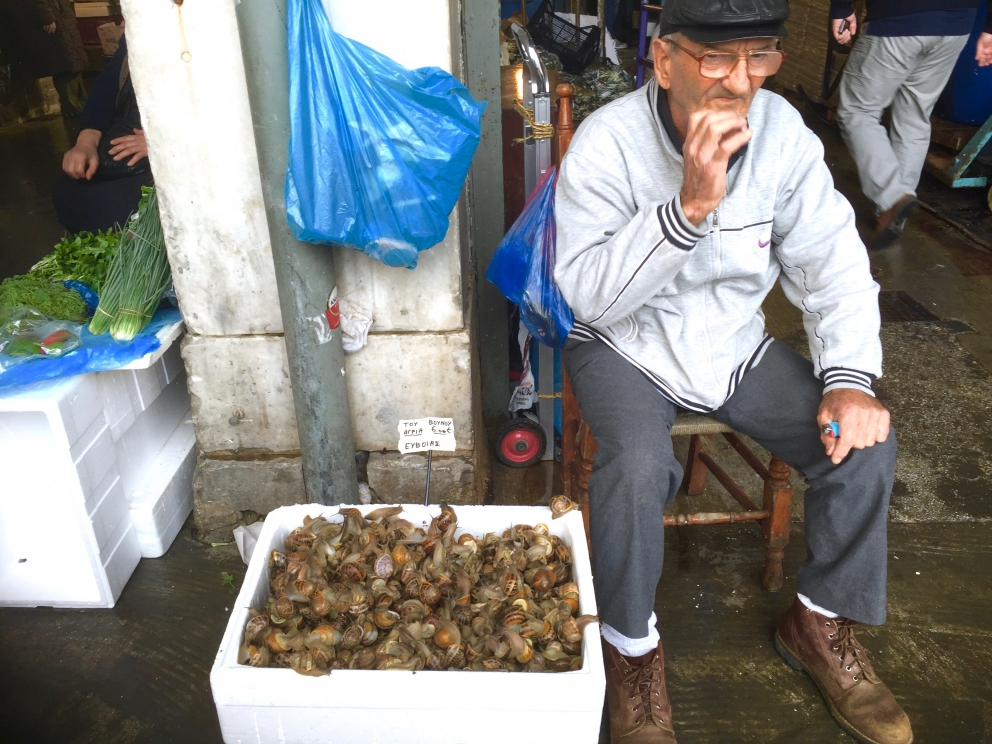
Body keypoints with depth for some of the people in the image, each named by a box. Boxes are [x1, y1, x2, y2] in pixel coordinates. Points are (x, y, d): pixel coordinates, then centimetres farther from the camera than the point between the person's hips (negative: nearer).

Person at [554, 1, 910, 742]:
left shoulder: (783, 130, -8)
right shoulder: (607, 142, -20)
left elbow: (831, 259, -3)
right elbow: (591, 292, -26)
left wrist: (850, 376, -16)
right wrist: (688, 205, -39)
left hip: (737, 344, 4)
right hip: (628, 347, -4)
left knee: (864, 438, -11)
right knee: (637, 467, -32)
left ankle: (822, 621, 15)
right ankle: (632, 647, -2)